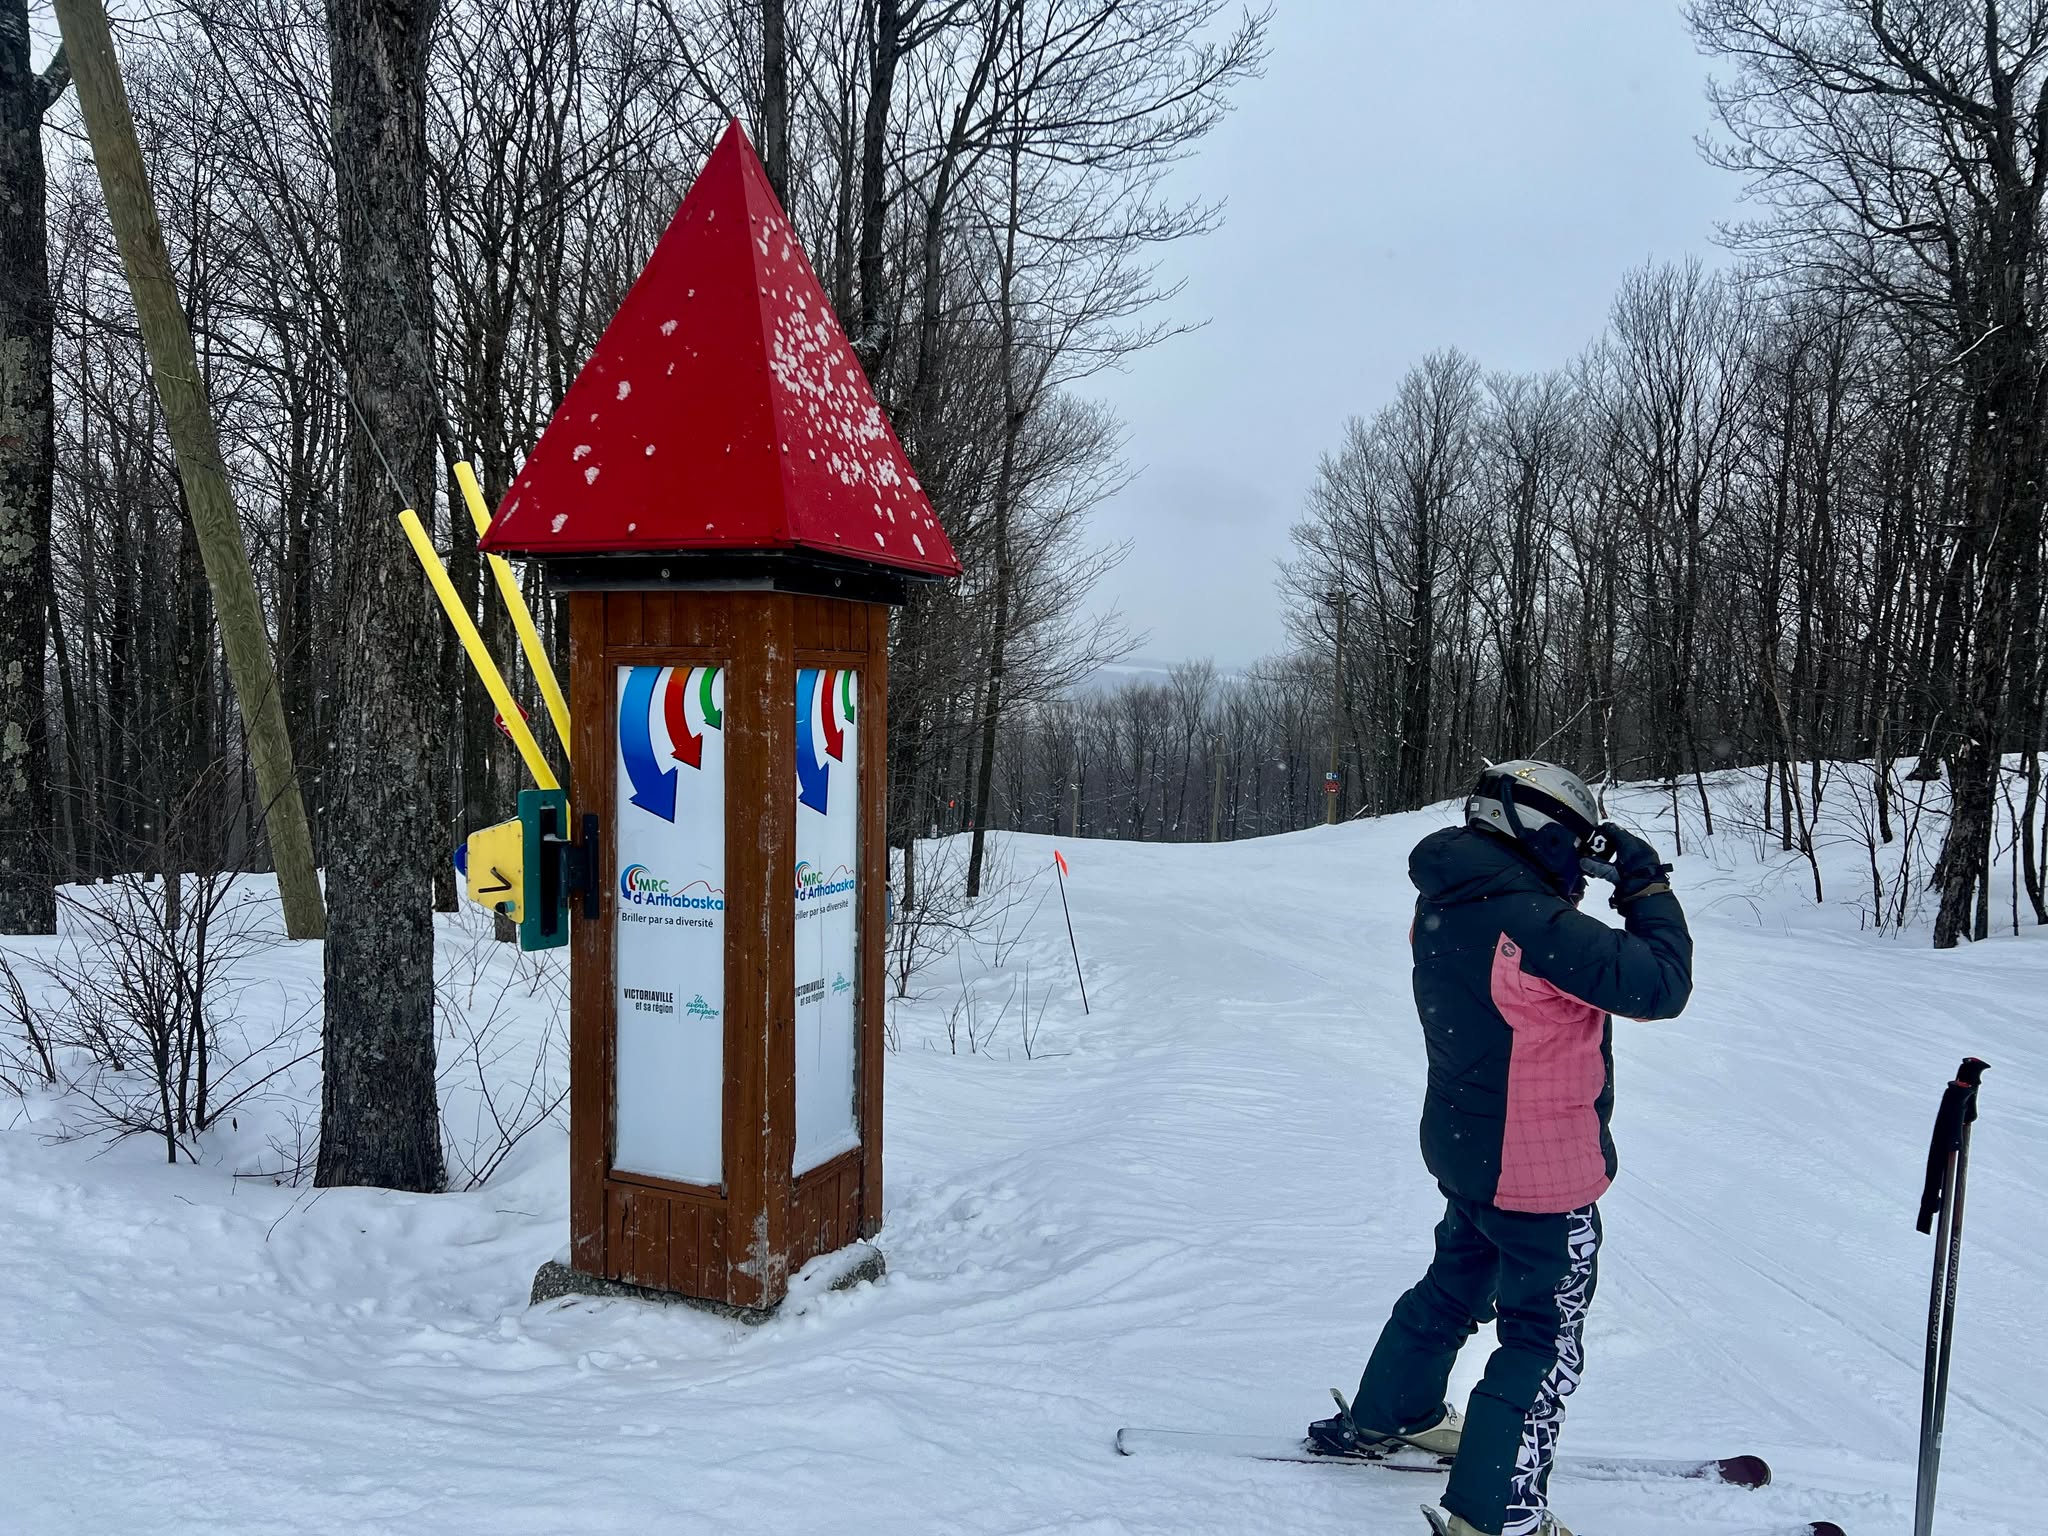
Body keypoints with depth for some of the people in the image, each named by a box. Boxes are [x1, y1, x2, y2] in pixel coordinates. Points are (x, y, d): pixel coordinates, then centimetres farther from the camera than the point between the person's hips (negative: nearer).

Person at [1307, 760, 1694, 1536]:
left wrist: (1579, 879, 3)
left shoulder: (1447, 904, -2)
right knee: (1546, 1338, 7)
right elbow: (1659, 984, -24)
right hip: (1543, 1171, -8)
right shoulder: (1532, 922, -29)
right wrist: (1647, 886, -12)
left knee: (1458, 1283, 28)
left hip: (1465, 1146, 9)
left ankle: (1385, 1416, 45)